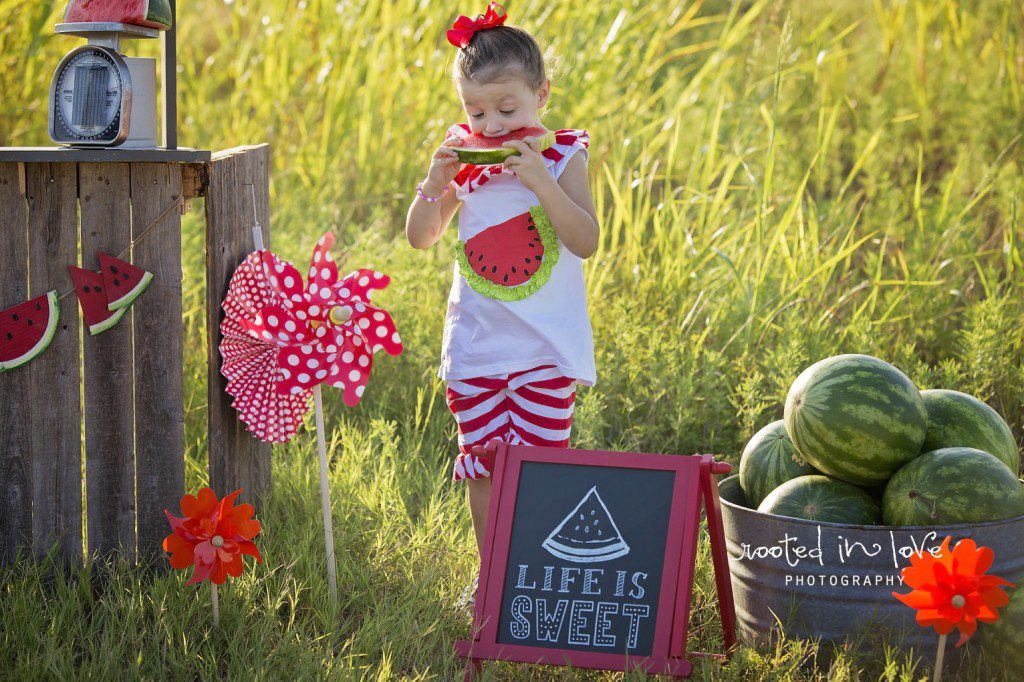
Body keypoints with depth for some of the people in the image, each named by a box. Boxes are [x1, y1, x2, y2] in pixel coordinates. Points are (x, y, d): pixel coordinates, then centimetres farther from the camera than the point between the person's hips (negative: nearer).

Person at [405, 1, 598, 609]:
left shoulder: (562, 157, -7)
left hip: (546, 347, -3)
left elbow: (586, 243, -17)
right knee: (483, 465, 8)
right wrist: (436, 182, -12)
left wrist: (541, 184, -28)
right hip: (477, 345, 3)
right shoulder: (464, 161, 1)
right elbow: (421, 238, 5)